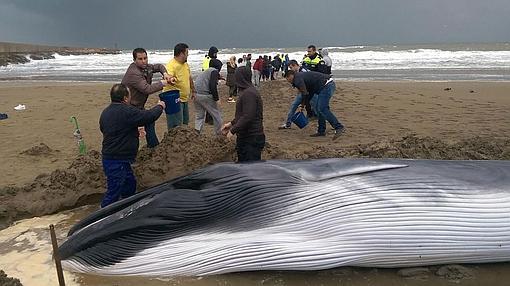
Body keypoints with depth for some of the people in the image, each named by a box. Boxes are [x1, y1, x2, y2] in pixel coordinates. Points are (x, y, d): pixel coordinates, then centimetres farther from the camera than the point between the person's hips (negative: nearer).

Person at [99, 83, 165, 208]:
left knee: (130, 183, 23)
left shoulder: (106, 112, 8)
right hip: (117, 162, -10)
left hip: (109, 157, 10)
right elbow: (149, 116, -15)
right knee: (113, 193, -3)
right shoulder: (128, 111, -22)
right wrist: (160, 106, 8)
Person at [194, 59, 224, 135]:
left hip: (197, 95, 8)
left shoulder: (204, 72, 23)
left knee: (199, 116, 16)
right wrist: (216, 98, -11)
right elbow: (213, 86, -15)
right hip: (206, 95, -8)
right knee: (216, 115, 7)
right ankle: (219, 134, 17)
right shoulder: (214, 71, -2)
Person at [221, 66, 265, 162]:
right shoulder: (245, 92, 13)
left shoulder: (249, 93, -20)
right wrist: (231, 123, 15)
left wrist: (233, 130, -19)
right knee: (242, 162, 20)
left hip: (252, 138, -11)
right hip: (245, 136, 11)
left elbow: (248, 117, -26)